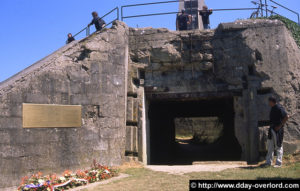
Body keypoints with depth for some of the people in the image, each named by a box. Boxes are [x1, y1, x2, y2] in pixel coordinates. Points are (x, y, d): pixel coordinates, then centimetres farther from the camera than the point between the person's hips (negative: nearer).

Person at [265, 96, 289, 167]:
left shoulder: (279, 108, -16)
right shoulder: (272, 108, 12)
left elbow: (286, 117, -21)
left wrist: (280, 126, -19)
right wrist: (271, 126, 13)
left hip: (277, 129, -9)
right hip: (272, 129, 9)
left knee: (278, 146, -2)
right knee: (270, 145, 11)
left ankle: (278, 163, 5)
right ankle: (268, 162, 18)